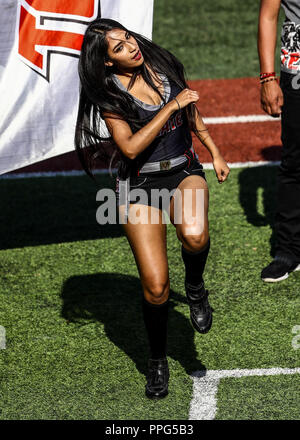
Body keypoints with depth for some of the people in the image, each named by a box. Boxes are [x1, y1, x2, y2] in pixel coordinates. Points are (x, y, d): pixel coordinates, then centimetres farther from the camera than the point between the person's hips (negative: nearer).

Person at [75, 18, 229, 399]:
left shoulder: (161, 64, 1)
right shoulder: (109, 95, -11)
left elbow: (191, 111, 18)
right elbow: (131, 148, -22)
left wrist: (215, 152, 19)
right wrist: (170, 106, -22)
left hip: (185, 171, 2)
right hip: (139, 185, -2)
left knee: (194, 234, -34)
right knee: (155, 287, -6)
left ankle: (195, 289, 0)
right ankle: (157, 360, 20)